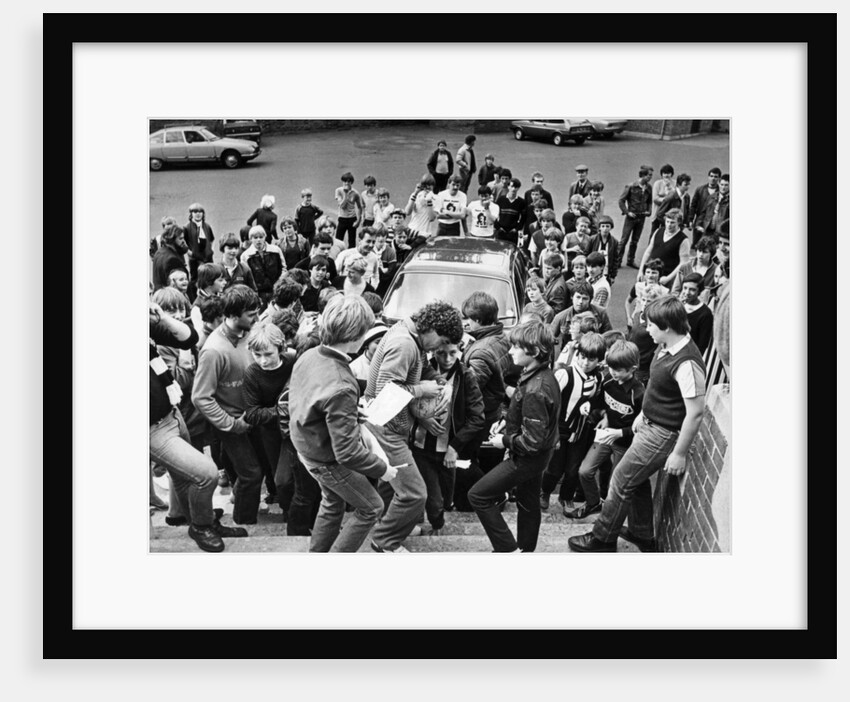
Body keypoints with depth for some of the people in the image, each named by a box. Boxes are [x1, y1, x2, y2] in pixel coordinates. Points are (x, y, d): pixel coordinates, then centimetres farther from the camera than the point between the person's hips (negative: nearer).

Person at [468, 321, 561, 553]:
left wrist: (505, 441, -16)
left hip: (528, 458, -9)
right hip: (537, 455, 9)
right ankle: (526, 550, 39)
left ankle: (507, 549, 4)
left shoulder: (535, 390, -32)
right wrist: (505, 421, 3)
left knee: (478, 495, -2)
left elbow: (533, 441, -30)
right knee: (528, 503, 23)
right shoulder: (545, 375, -3)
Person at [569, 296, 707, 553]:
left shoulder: (687, 364, -30)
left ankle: (602, 539, 21)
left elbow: (696, 412, -27)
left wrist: (679, 453, -21)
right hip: (649, 424, 9)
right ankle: (642, 535, 42)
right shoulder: (666, 348, -2)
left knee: (622, 481, 3)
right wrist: (642, 414, 22)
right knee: (636, 479, 23)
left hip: (663, 435, -9)